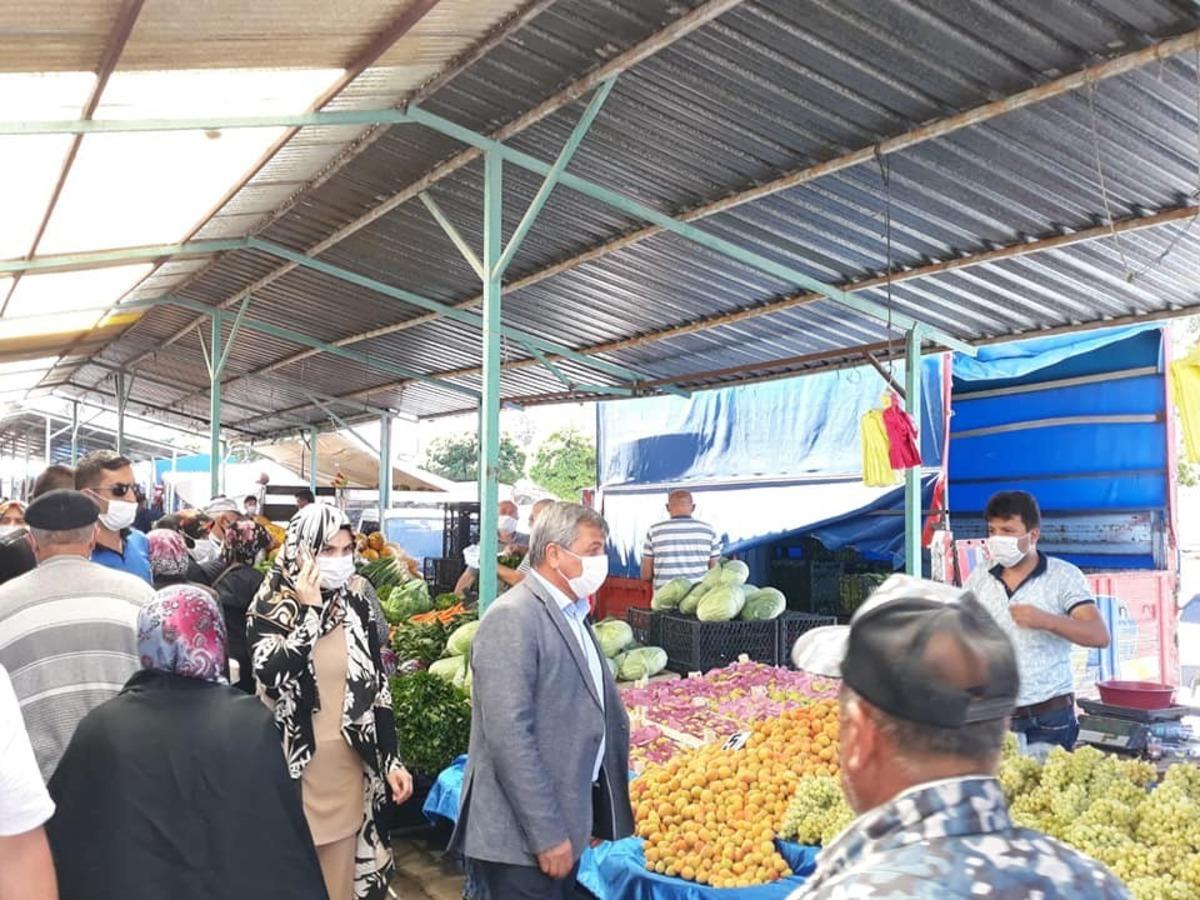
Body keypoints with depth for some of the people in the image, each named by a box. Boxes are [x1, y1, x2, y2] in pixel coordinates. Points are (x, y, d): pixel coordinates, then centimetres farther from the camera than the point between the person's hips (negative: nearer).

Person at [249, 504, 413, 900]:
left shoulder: (357, 602, 3)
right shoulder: (270, 605, -7)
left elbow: (377, 684, 6)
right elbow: (272, 677, -24)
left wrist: (392, 759, 2)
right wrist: (308, 612, -23)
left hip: (349, 764, 3)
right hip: (294, 763, -3)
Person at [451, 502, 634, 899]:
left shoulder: (573, 615, 13)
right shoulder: (513, 618, -17)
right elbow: (509, 736, -23)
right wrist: (547, 835, -21)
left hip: (565, 822, 9)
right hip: (522, 840, -9)